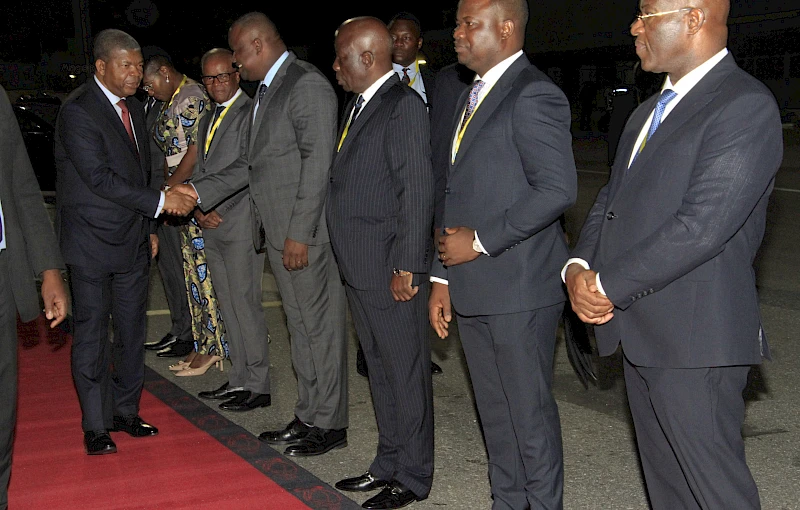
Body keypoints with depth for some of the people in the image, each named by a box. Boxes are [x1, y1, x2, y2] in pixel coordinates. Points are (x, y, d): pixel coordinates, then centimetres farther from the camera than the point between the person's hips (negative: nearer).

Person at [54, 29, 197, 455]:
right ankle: (95, 426, 11)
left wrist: (149, 227, 19)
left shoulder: (132, 108, 13)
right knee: (92, 334, 1)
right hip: (91, 244, -8)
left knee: (132, 331, 11)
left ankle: (125, 411, 24)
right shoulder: (78, 112, -15)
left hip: (133, 241, 8)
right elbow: (99, 178, -22)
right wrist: (159, 202, -21)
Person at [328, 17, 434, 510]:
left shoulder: (403, 106, -14)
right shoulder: (359, 106, 15)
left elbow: (417, 191, -18)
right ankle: (389, 463, 31)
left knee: (406, 372, 3)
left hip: (393, 269, -9)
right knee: (381, 369, 18)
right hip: (360, 268, 10)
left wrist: (406, 266, -19)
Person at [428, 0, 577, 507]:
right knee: (494, 410, 17)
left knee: (530, 412, 3)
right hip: (473, 289, 9)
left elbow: (558, 188, -22)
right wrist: (443, 277, 14)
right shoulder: (472, 98, 17)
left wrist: (480, 241, -17)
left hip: (520, 289, -9)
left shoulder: (533, 95, -13)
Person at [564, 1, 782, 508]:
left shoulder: (746, 106, -14)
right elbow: (611, 198, 17)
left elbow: (701, 226, -23)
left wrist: (608, 286, -16)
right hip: (641, 333, 9)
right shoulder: (651, 110, 17)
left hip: (695, 338, -9)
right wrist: (580, 267, -2)